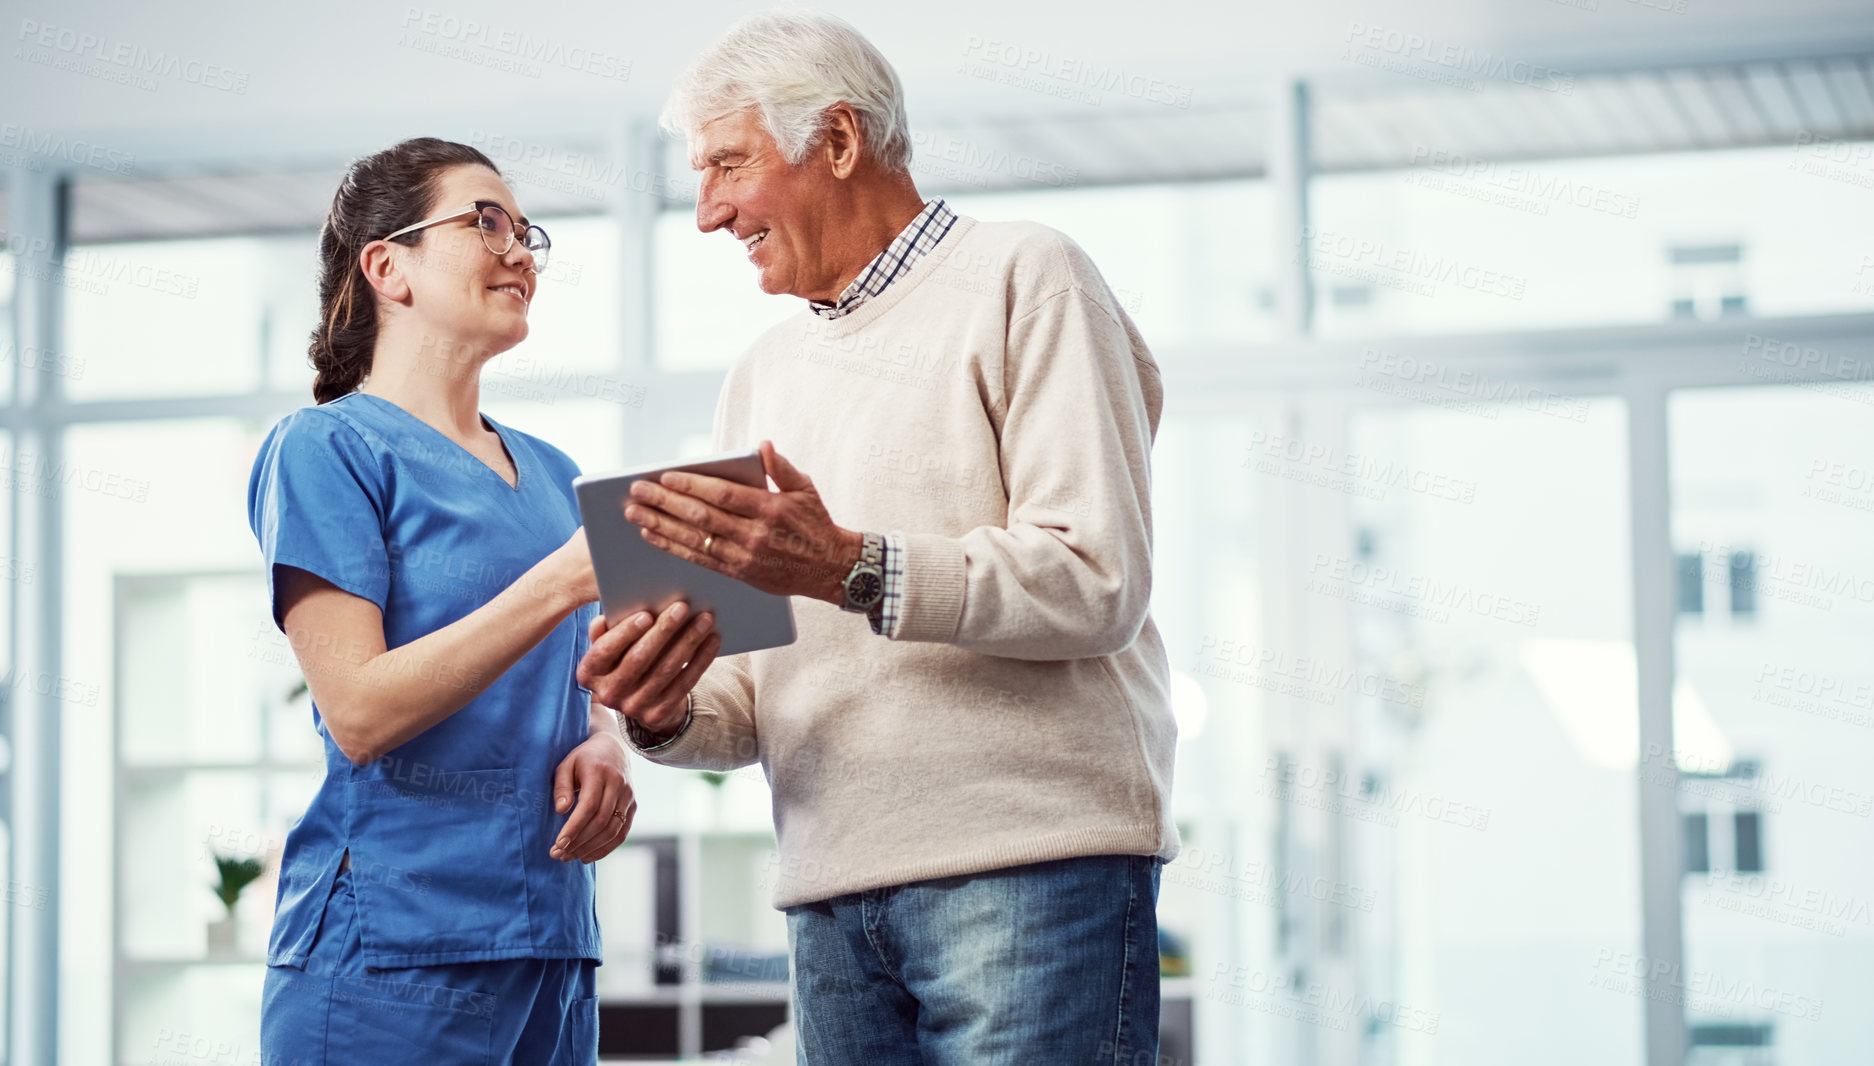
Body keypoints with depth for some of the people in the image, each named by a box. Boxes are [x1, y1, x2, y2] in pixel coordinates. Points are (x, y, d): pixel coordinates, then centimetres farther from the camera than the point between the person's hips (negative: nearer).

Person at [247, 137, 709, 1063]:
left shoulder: (550, 475, 17)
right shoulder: (328, 449, -4)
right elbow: (359, 712, -14)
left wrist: (604, 747, -1)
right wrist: (566, 579, -20)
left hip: (553, 943, 7)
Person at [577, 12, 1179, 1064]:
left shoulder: (1021, 281, 1)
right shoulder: (763, 374, 22)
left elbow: (1099, 582, -11)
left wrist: (855, 571, -21)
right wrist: (672, 714, -4)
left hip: (1029, 862, -6)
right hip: (835, 896, 6)